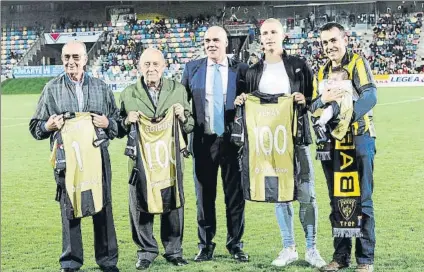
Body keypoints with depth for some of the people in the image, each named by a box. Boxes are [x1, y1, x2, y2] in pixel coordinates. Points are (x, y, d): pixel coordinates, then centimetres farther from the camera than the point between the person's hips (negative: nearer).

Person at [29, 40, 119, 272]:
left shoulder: (101, 88, 10)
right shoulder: (52, 89, 6)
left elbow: (119, 121, 14)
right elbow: (35, 127, 10)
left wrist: (108, 123, -7)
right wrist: (49, 126, -11)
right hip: (66, 158, -1)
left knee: (103, 207, 5)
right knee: (69, 209, 5)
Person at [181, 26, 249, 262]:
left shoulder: (241, 70, 2)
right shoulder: (192, 68, 6)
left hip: (232, 140, -1)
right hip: (203, 140, 1)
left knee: (235, 195, 5)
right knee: (204, 195, 7)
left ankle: (236, 245, 16)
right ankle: (206, 245, 17)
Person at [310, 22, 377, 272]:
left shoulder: (358, 63, -2)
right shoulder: (323, 72, 16)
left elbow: (370, 95, -17)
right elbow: (313, 107, 10)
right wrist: (323, 99, -13)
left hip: (358, 138, -6)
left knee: (362, 200, -4)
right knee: (337, 201, 9)